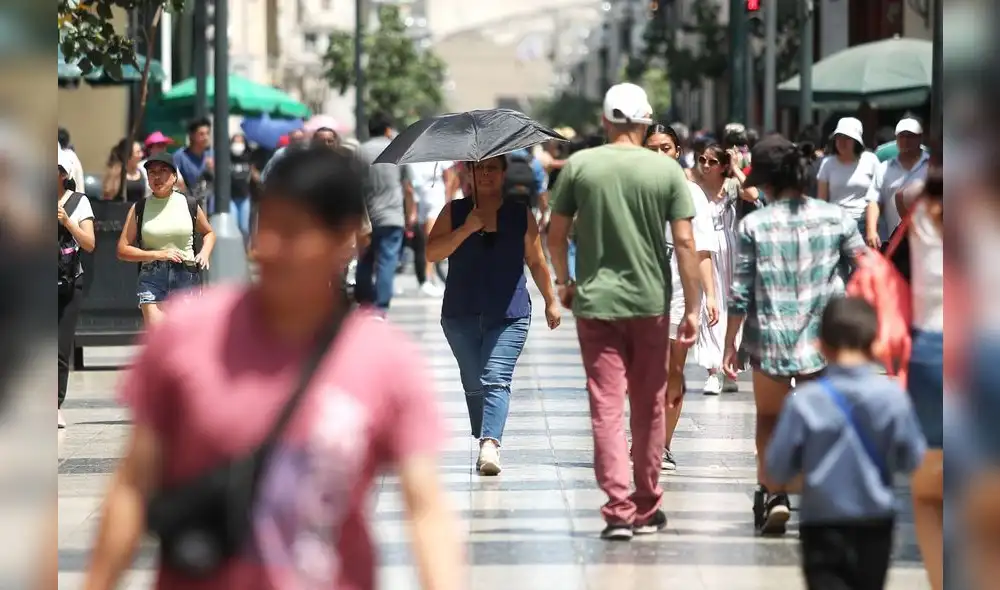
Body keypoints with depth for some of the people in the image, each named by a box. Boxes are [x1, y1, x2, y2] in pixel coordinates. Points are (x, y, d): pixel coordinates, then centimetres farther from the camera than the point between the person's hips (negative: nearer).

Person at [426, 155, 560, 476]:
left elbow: (536, 262, 16)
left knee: (496, 380, -17)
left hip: (509, 315, -2)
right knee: (474, 384, 5)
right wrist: (466, 229, -14)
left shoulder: (521, 215, 8)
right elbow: (432, 253, -4)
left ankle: (490, 444, -30)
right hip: (461, 316, 2)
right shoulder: (455, 212, 7)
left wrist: (551, 301, 18)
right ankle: (487, 442, 19)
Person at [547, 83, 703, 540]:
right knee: (649, 407, 13)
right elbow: (684, 243, -5)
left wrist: (564, 281, 19)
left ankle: (618, 509, -9)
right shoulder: (667, 171, -3)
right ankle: (646, 508, 21)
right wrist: (693, 307, 0)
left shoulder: (579, 166, -2)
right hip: (651, 301, 1)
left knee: (606, 407, 0)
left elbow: (556, 234, 2)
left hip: (594, 301, -1)